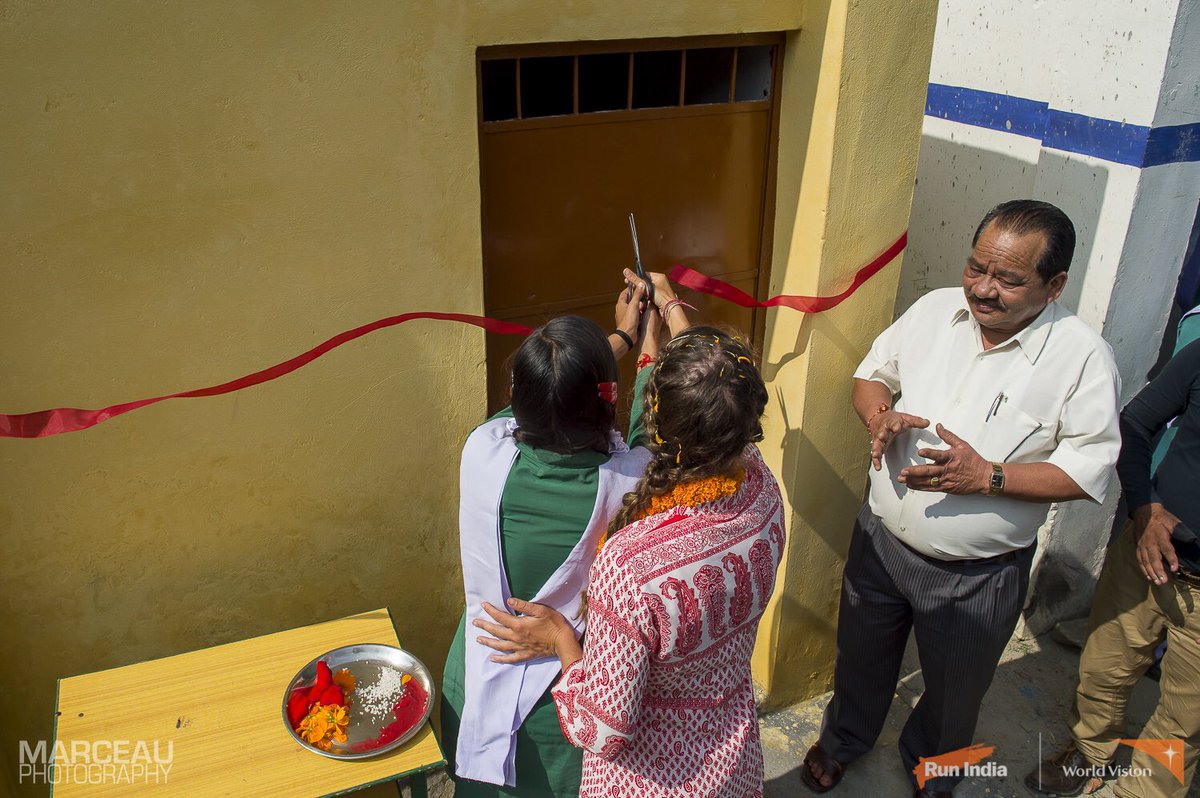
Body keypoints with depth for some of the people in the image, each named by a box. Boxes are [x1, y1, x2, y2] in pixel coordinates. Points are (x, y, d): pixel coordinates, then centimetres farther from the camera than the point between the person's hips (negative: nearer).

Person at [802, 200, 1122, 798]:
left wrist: (989, 476, -28)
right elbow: (872, 372, 6)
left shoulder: (1082, 356, -18)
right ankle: (843, 739, 56)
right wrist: (880, 415, -16)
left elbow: (1089, 467, -16)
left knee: (954, 691, 23)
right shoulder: (935, 309, -6)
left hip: (977, 575, -3)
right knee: (861, 658, 25)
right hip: (881, 540, 3)